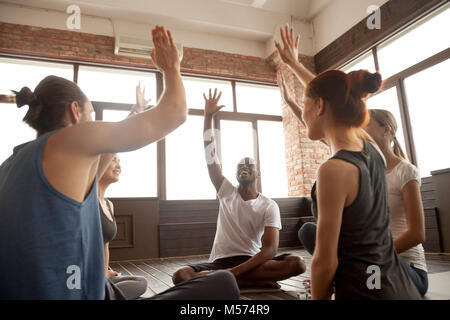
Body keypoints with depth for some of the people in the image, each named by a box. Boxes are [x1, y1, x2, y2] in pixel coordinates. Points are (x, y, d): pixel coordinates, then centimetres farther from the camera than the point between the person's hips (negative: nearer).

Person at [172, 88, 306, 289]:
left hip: (251, 261, -1)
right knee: (181, 276, -29)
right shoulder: (227, 192, 6)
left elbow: (270, 249, -12)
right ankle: (254, 282, -24)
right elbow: (210, 157, -3)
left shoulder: (269, 206, 0)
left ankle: (229, 279, -27)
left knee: (297, 263, -26)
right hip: (220, 262, 1)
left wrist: (235, 271, -25)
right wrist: (208, 116, -10)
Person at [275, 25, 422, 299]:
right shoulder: (371, 147, 0)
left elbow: (325, 262, -18)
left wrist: (318, 297, 1)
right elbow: (333, 97, 17)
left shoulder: (334, 170, -24)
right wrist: (294, 64, 29)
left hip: (362, 290, -7)